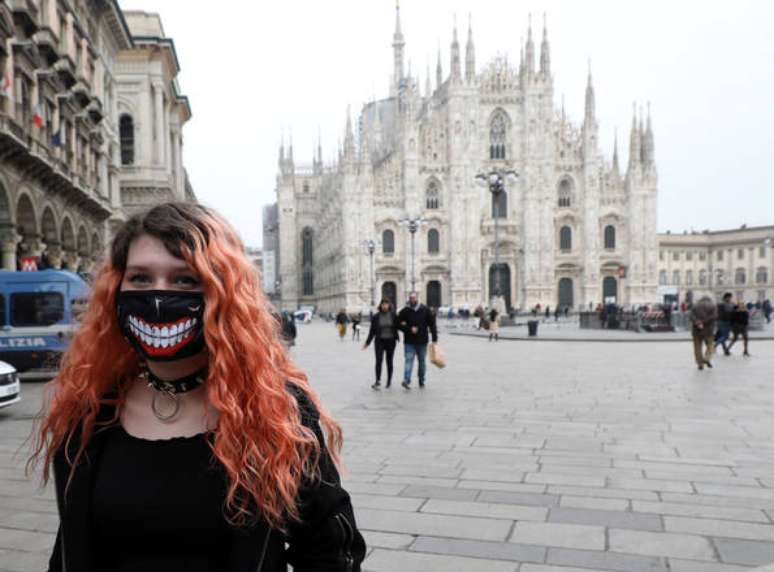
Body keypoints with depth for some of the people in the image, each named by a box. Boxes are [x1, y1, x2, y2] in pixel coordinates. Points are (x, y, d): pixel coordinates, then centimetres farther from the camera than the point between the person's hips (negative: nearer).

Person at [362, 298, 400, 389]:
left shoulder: (393, 316, -1)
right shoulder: (376, 317, -2)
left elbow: (397, 327, 9)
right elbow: (372, 330, 3)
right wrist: (367, 342, 3)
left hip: (390, 341, 1)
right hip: (379, 341, -1)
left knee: (389, 361, 9)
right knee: (378, 361, -12)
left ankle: (389, 381, 21)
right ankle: (378, 381, -14)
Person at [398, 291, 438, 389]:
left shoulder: (425, 310, 2)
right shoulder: (404, 311, 0)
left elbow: (432, 324, 3)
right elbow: (398, 325, 1)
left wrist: (434, 338, -3)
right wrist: (409, 329, -14)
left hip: (422, 341, 1)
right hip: (409, 342, -1)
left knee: (421, 362, 11)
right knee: (409, 360, -12)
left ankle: (421, 381, 23)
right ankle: (406, 380, -21)